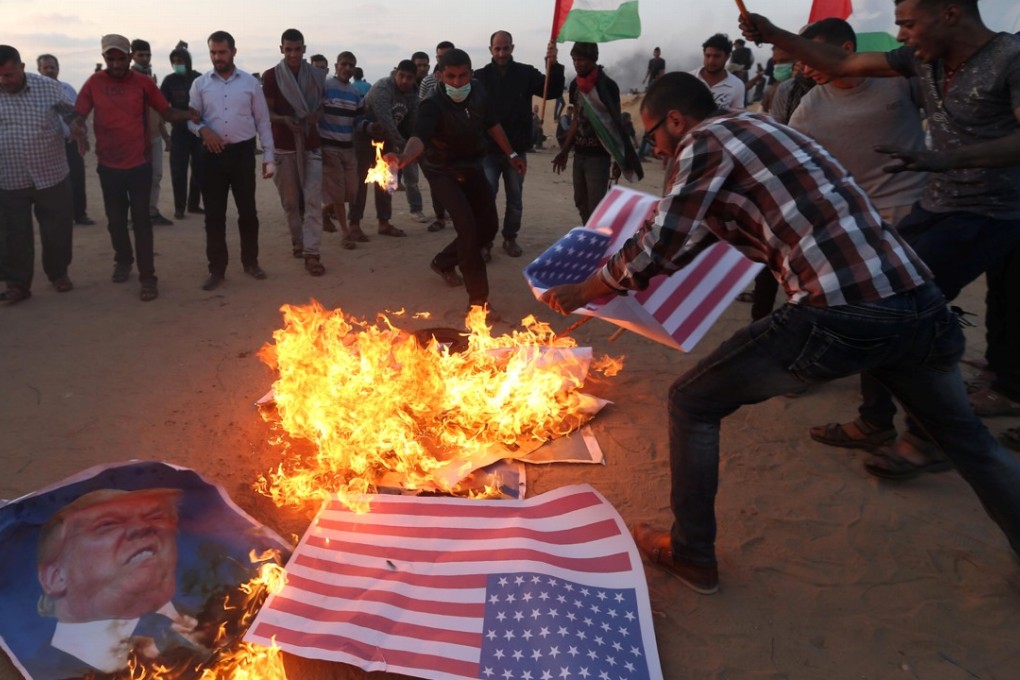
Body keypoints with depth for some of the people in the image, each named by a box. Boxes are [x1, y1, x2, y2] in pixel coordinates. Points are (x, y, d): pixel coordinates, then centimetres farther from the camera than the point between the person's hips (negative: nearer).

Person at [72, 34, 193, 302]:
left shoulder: (143, 82, -4)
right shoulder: (94, 82, -2)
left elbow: (168, 113, -4)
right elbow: (78, 115, 0)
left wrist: (191, 115, -22)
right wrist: (78, 128, -22)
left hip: (140, 163, -2)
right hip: (108, 165, 2)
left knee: (141, 220, -1)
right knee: (116, 219, 16)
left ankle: (147, 277, 2)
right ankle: (123, 260, 39)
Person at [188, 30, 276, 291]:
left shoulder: (250, 82, 2)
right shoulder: (200, 83, 4)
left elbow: (262, 121, 4)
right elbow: (191, 118, 7)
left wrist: (269, 156, 0)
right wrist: (202, 130, -16)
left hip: (243, 153, -1)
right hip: (213, 155, 1)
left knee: (248, 211, 9)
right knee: (214, 215, 4)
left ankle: (251, 262, 25)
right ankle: (217, 269, 14)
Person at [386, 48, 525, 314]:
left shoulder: (478, 96, -11)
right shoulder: (433, 105, -28)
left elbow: (492, 124, 9)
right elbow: (420, 136, -46)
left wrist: (511, 154, 12)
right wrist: (404, 157, -66)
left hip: (472, 167, 6)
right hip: (444, 172, -6)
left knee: (489, 225, 10)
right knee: (467, 227, -21)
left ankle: (444, 262, 33)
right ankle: (478, 298, -12)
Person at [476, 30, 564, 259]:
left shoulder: (526, 73, -1)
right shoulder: (481, 76, -3)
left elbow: (552, 91, -10)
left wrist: (553, 65, -27)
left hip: (517, 149, 2)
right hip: (488, 150, -1)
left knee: (515, 198, 11)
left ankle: (510, 238, 25)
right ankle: (485, 242, 6)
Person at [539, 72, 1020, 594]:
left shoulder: (705, 141, 0)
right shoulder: (757, 130, 25)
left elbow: (655, 253, -6)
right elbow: (686, 240, 34)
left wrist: (581, 292, 11)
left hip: (841, 317, -8)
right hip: (921, 302, 9)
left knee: (693, 404, 11)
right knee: (965, 435, 31)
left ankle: (691, 556, 23)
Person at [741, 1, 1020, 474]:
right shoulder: (923, 57, 4)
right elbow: (841, 63, 8)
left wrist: (943, 159, -41)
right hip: (935, 207, 8)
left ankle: (928, 441, 0)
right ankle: (875, 422, 20)